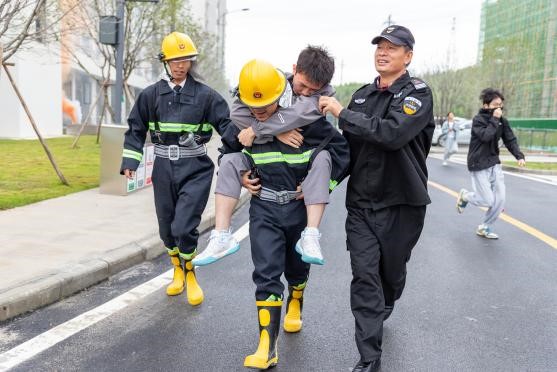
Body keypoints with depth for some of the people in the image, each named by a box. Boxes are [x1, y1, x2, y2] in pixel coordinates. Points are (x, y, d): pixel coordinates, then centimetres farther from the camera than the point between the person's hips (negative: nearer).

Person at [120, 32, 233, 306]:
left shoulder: (205, 95, -2)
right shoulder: (151, 95, 5)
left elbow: (228, 126, -5)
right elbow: (136, 130, 10)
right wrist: (130, 163, 2)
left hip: (195, 169, -3)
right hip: (164, 168, 4)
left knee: (184, 227, -12)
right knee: (167, 227, 13)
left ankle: (190, 276, 16)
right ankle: (178, 272, 38)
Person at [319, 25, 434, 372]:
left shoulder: (418, 92, -8)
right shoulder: (362, 95, 9)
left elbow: (392, 133, -27)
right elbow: (347, 144, 14)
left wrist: (342, 113, -21)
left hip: (401, 204, -3)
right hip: (361, 204, 3)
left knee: (392, 272, 16)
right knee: (364, 277, -3)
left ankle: (379, 316, 47)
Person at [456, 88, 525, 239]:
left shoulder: (502, 121, 6)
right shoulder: (478, 119, -11)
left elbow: (510, 140, 4)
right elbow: (486, 136, -25)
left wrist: (519, 156, -10)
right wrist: (494, 120, -20)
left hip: (494, 164, 6)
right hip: (479, 165, -6)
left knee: (500, 200, 0)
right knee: (488, 201, -6)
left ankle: (484, 228, 17)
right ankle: (464, 195, 24)